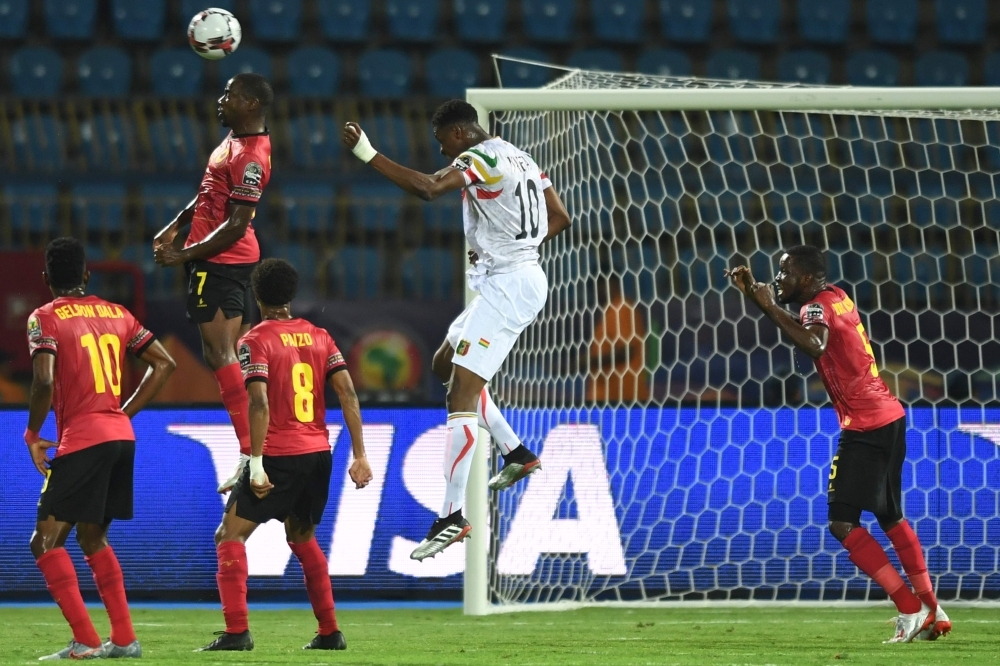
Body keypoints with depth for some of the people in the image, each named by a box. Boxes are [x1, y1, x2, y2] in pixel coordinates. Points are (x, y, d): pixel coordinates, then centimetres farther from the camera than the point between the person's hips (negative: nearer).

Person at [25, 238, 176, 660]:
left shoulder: (44, 319, -4)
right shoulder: (116, 314, 15)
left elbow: (44, 382, -18)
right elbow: (164, 364, 15)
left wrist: (33, 435, -4)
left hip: (81, 441, -7)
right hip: (121, 436, 7)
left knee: (46, 542, -2)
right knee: (93, 537, 21)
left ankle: (86, 641, -12)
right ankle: (124, 639, 15)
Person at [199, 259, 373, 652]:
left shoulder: (255, 341, -7)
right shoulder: (319, 336, 9)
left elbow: (259, 404, -18)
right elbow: (348, 394, 4)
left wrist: (256, 464, -19)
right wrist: (359, 455, 5)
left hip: (279, 456, -6)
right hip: (319, 454, 6)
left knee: (230, 535, 0)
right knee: (302, 538, 24)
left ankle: (237, 631, -13)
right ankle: (329, 632, 22)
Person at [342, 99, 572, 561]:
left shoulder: (481, 159, -14)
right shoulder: (519, 157, 15)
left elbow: (427, 188, -30)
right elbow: (559, 218, 19)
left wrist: (367, 154, -27)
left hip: (506, 286, -10)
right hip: (524, 277, 10)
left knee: (461, 394, -14)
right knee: (446, 365, 24)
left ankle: (452, 517, -20)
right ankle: (517, 454, 26)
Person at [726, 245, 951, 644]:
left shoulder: (818, 307, -15)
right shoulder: (836, 298, 12)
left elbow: (814, 344, -37)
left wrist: (770, 307, -31)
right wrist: (757, 295, 17)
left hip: (865, 427, -10)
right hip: (891, 417, 10)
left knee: (843, 524, -9)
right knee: (891, 518, 21)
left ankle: (911, 610, -13)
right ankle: (932, 612, 23)